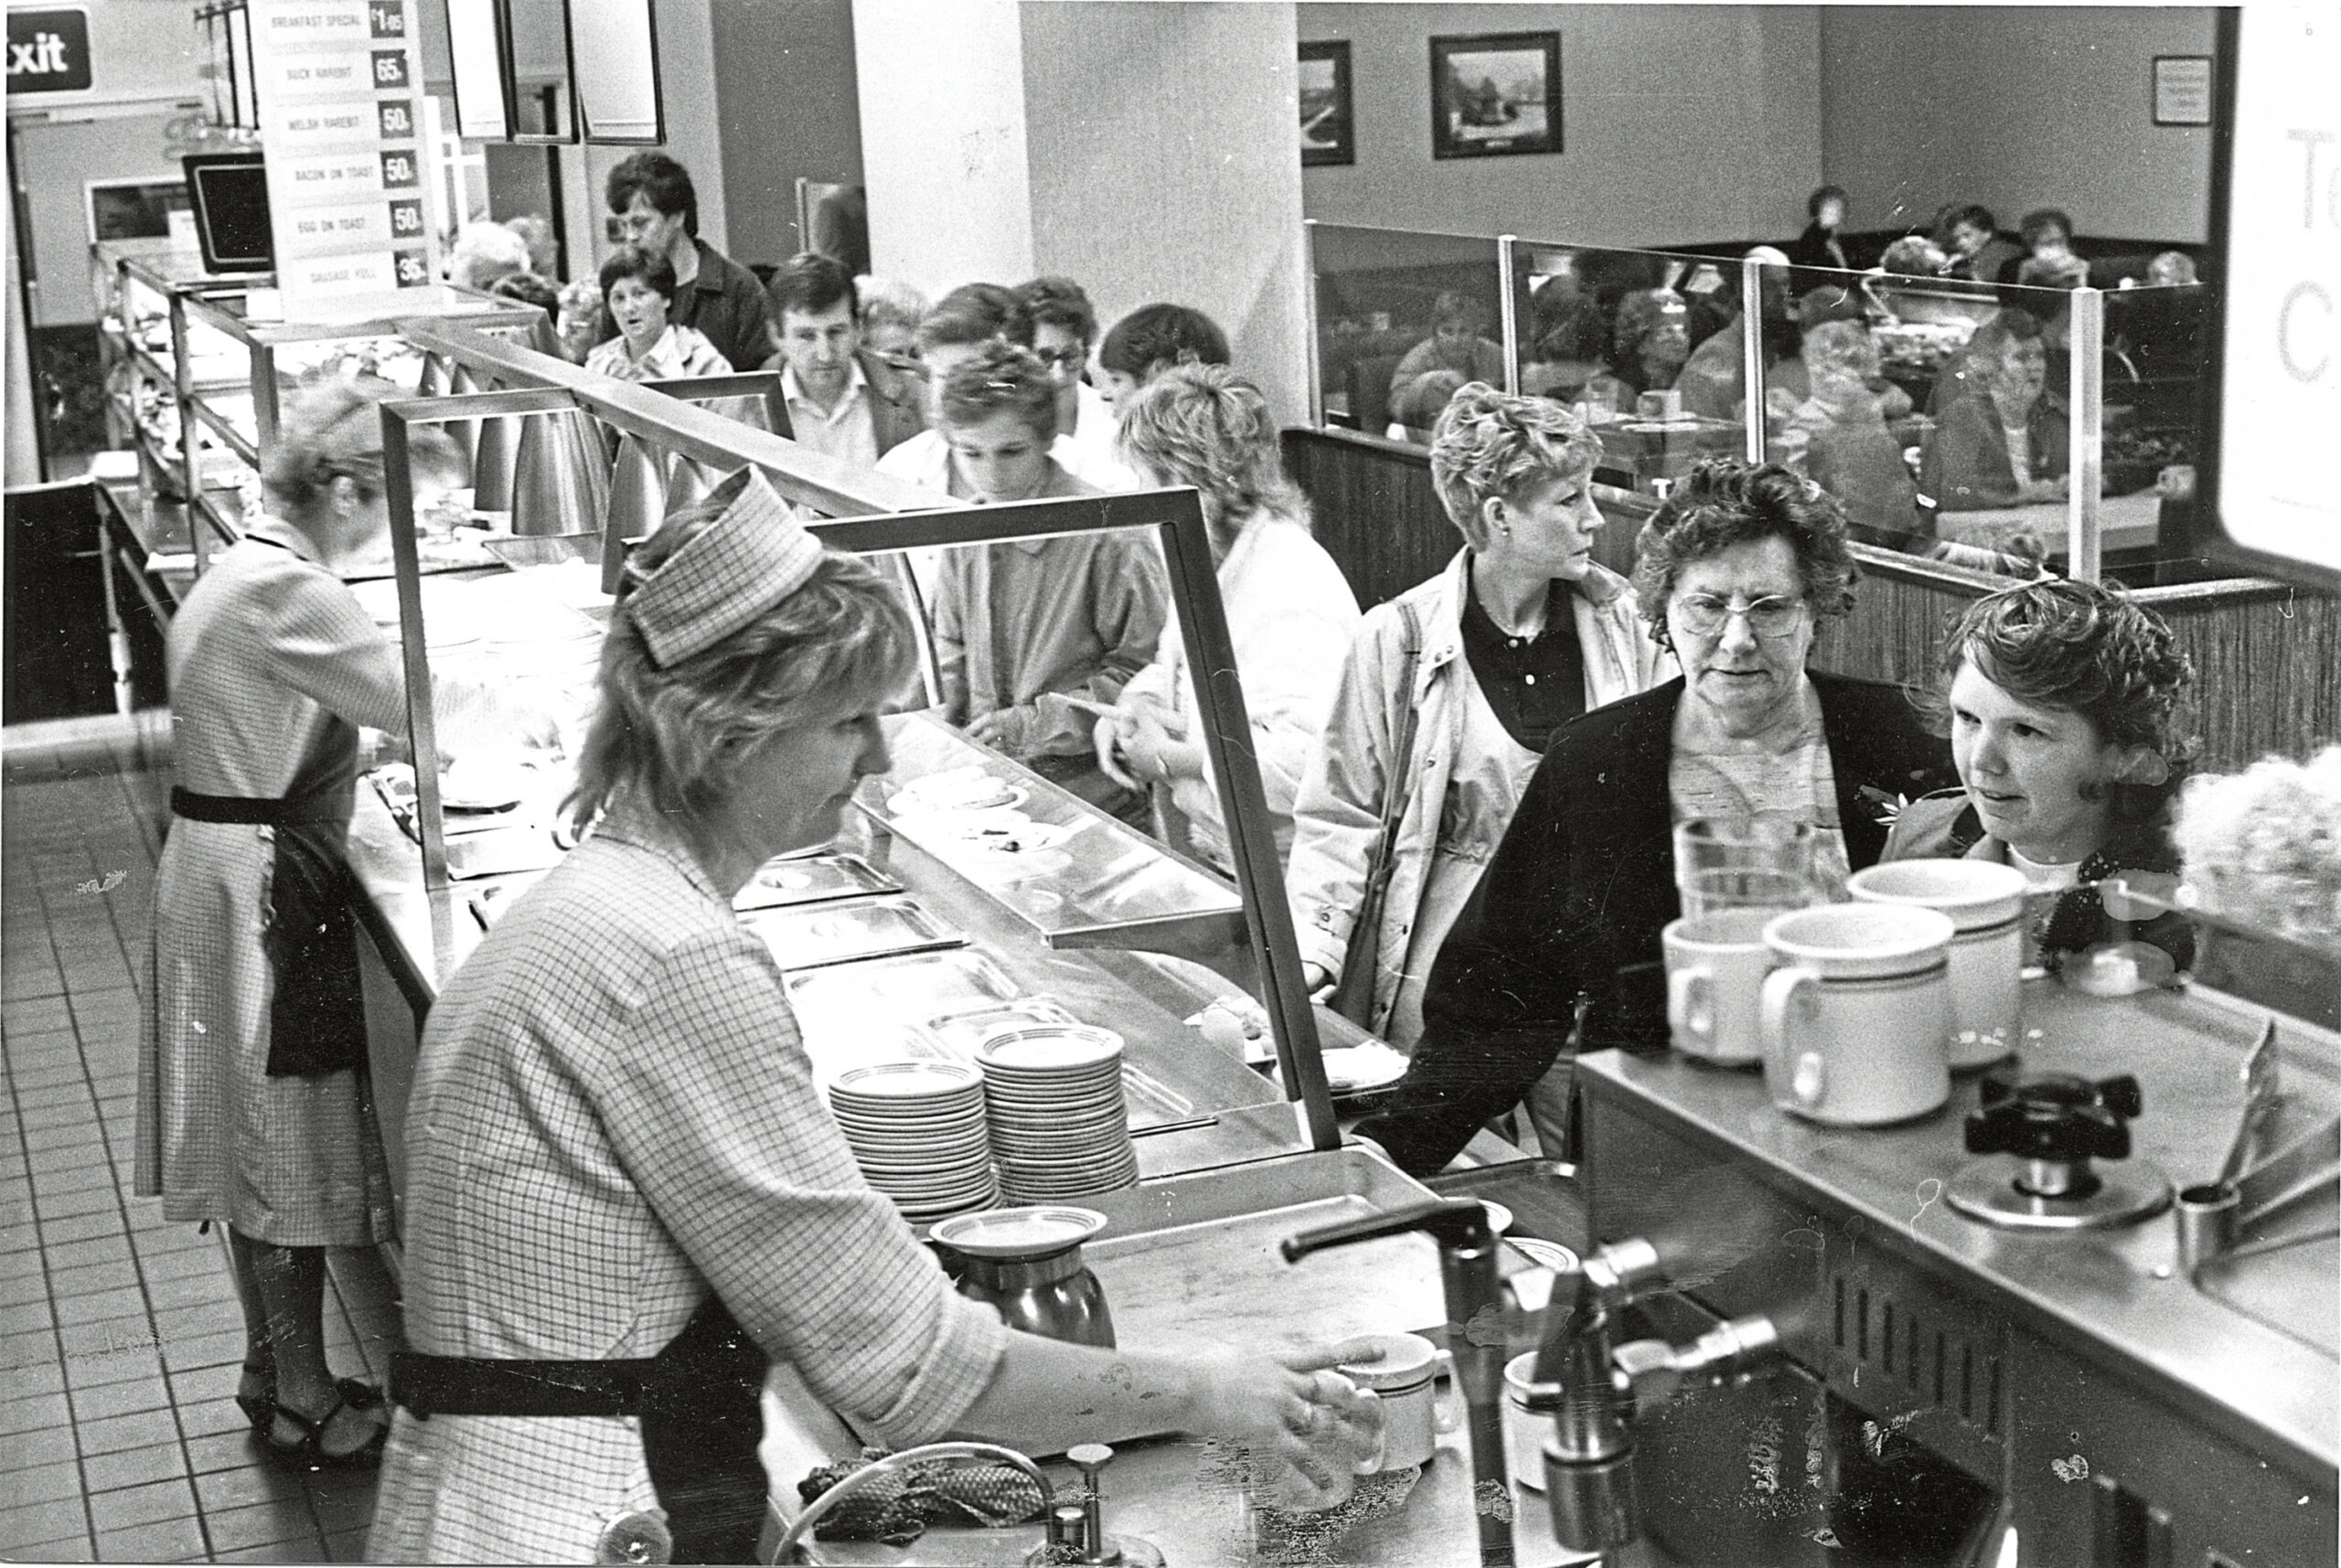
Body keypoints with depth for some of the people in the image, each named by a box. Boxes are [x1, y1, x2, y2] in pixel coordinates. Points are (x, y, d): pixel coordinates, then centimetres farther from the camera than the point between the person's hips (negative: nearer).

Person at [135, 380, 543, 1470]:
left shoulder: (253, 570, 11)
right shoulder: (285, 592, -22)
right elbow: (418, 704, -22)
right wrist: (530, 715, -6)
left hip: (239, 877, 10)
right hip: (262, 891, -10)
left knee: (262, 1153, 18)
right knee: (288, 1154, 2)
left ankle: (273, 1376, 31)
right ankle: (305, 1407, 14)